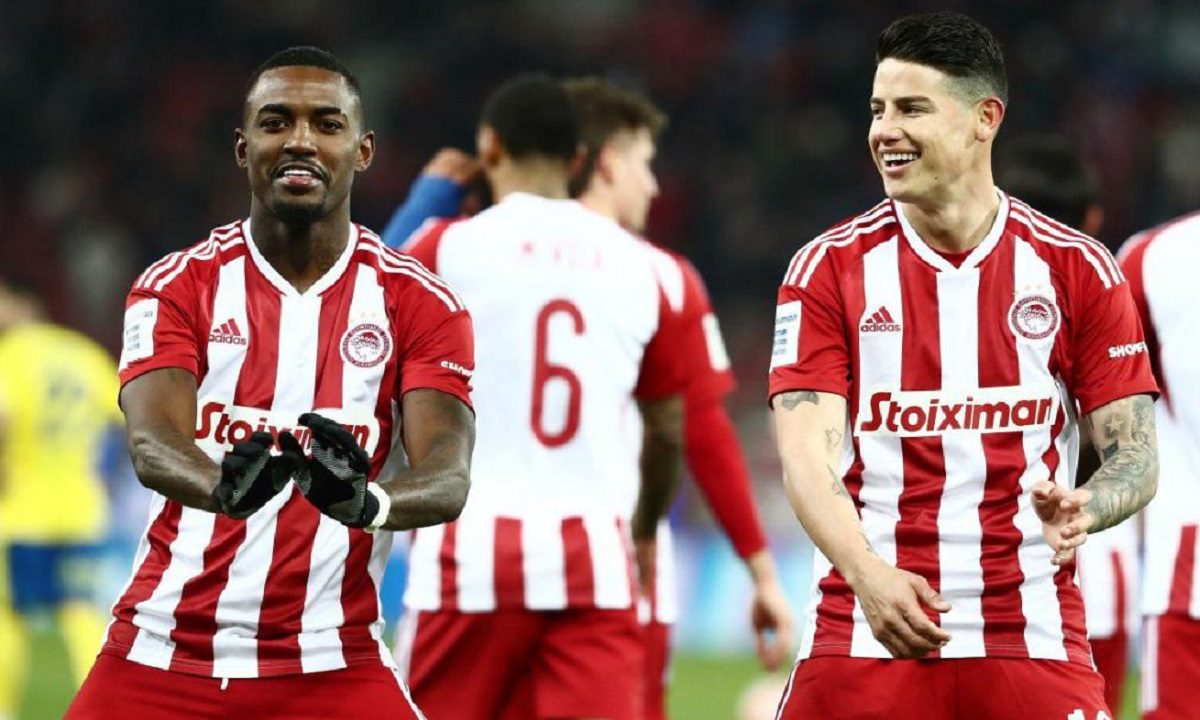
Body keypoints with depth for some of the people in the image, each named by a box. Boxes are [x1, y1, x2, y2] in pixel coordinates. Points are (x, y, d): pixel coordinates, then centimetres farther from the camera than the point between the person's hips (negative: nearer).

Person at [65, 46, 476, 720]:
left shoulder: (421, 303, 0)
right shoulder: (180, 286, 1)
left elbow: (447, 476, -13)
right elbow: (153, 444, -15)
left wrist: (369, 501, -36)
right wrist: (224, 486, -38)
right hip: (164, 656, 1)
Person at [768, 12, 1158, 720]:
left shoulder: (1079, 269, 4)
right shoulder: (829, 269, 3)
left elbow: (1136, 456, 5)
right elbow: (807, 455, -7)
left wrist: (1078, 508, -18)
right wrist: (868, 575, -25)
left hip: (1034, 643, 0)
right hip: (862, 638, 0)